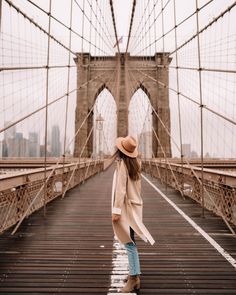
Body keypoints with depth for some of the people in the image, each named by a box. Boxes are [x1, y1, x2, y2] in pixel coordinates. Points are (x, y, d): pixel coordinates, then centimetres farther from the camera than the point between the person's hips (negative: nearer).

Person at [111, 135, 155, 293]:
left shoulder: (122, 163, -15)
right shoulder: (136, 163, 7)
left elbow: (121, 188, -19)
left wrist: (116, 210, -18)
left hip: (126, 207, -8)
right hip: (135, 206, 8)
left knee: (129, 243, -4)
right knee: (131, 243, 17)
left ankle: (134, 278, 1)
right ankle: (135, 274, 27)